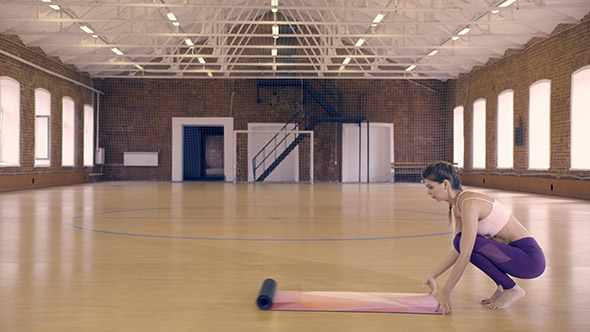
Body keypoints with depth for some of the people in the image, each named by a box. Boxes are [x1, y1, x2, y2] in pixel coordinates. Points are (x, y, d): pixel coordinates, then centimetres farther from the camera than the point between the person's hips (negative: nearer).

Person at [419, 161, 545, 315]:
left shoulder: (469, 204, -22)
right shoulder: (456, 205, 5)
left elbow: (465, 255, -26)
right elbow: (458, 249, 13)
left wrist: (445, 293, -23)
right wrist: (433, 276, 10)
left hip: (530, 258, -9)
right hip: (514, 252, 9)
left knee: (464, 241, -20)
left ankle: (512, 289, -4)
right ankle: (502, 285, 12)